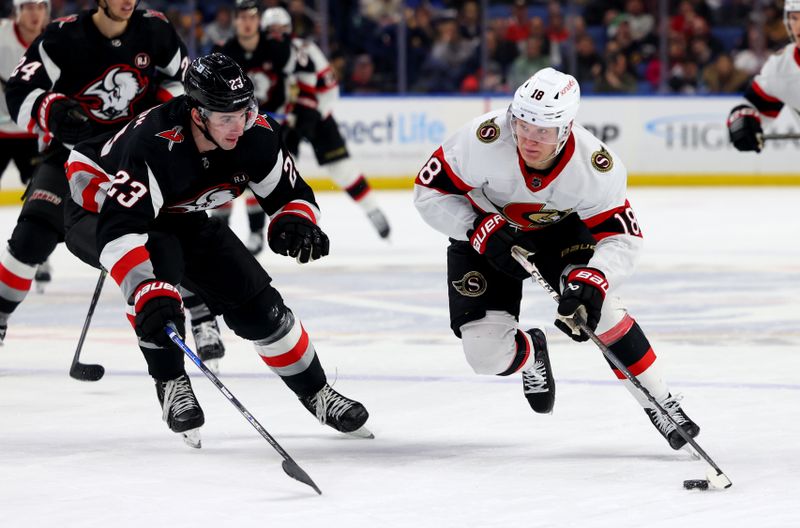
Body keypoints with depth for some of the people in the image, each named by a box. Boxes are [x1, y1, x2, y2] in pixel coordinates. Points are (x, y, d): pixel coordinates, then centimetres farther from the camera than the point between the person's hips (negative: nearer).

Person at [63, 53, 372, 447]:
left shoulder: (255, 135, -22)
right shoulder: (153, 144, -42)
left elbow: (290, 193, -8)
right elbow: (119, 229, -49)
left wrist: (297, 223, -31)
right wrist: (148, 295, -61)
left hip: (178, 216, 6)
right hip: (99, 208, -6)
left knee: (255, 299, -1)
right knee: (159, 257, -37)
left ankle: (315, 393, 21)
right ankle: (170, 383, -22)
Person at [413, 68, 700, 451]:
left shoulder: (595, 165, -31)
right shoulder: (483, 140, -35)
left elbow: (621, 236, -25)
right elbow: (430, 190, -22)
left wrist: (593, 280, -44)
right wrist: (483, 231, -33)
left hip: (558, 231, 0)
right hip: (483, 239, 0)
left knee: (593, 304, -26)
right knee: (487, 354, -11)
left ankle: (662, 405, -10)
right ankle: (530, 354, 29)